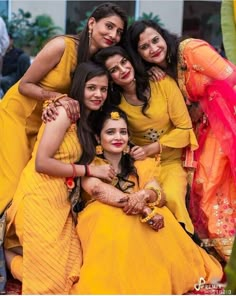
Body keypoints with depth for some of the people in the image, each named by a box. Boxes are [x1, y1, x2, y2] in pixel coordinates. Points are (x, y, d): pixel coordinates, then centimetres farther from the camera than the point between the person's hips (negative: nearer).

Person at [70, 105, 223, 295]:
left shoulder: (139, 165, 12)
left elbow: (160, 196, -2)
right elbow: (96, 188, -22)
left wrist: (145, 195, -28)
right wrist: (143, 209, -29)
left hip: (138, 226, 4)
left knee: (161, 213, -24)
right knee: (112, 214, -34)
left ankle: (162, 280, -18)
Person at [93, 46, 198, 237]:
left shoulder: (164, 83, -11)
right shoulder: (114, 100, -5)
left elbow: (184, 128, -7)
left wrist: (151, 149, -16)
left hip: (170, 162, -1)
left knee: (171, 198, -29)